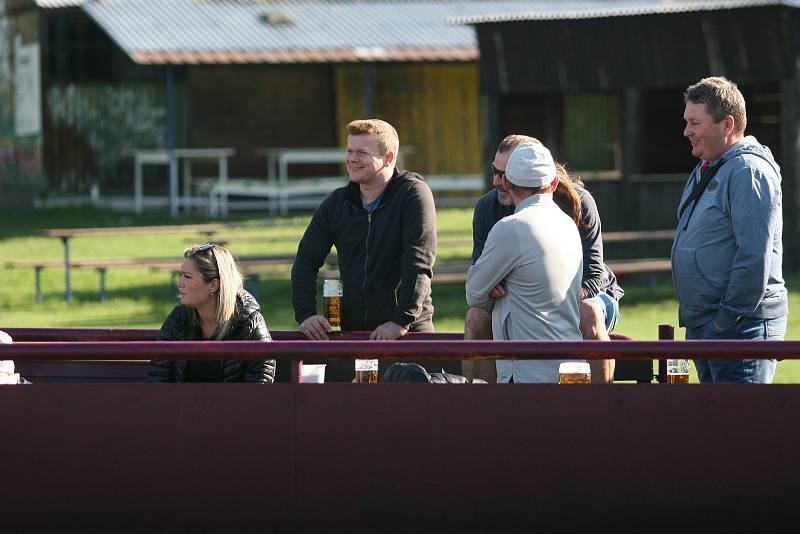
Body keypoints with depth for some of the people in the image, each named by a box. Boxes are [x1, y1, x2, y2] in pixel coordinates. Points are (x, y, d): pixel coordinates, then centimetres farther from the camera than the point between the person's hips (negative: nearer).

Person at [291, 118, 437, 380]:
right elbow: (306, 260, 12)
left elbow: (419, 262, -15)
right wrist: (305, 314, -4)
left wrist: (402, 320, -23)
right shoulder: (336, 203, 11)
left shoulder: (414, 194, -6)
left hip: (408, 332, -4)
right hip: (350, 330, 4)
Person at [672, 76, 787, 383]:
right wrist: (696, 318, 19)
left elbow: (755, 257, -22)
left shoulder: (749, 171, -15)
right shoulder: (705, 171, 17)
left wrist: (728, 318, -20)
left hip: (741, 324, -10)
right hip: (702, 324, 10)